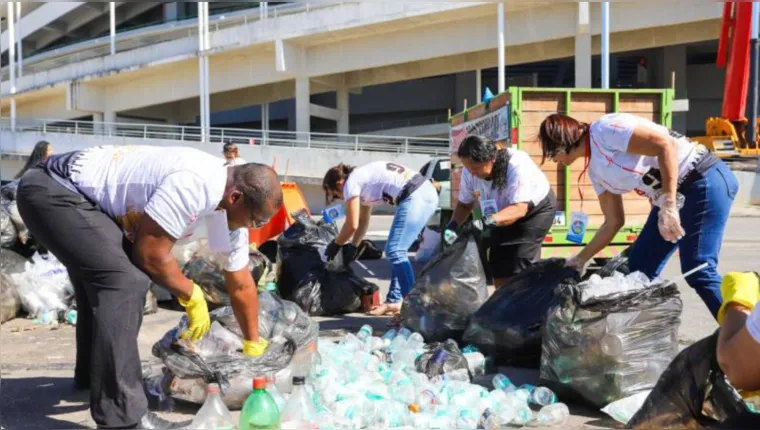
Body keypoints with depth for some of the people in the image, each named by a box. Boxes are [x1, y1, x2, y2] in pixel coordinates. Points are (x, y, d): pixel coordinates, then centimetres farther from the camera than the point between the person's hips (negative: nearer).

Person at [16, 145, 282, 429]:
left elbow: (241, 284, 13)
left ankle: (92, 379, 45)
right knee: (124, 282, -22)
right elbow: (150, 254, -22)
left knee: (104, 279, 24)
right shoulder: (195, 184, -28)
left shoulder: (231, 207, 2)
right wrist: (192, 297, -6)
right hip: (53, 190, -10)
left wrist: (254, 345, 20)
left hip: (85, 198, 11)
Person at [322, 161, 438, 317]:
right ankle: (394, 301, 18)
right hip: (426, 193, 10)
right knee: (395, 251, 14)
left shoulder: (351, 183, -1)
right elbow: (363, 222, 34)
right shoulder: (363, 182, 26)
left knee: (395, 251, -9)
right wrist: (353, 247, 38)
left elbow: (352, 225, 2)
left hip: (416, 197, -10)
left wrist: (336, 244, 17)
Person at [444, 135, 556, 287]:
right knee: (497, 266, 4)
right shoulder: (469, 172, -20)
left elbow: (519, 209, -42)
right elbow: (464, 204, -7)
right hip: (503, 215, 6)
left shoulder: (517, 165, -37)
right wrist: (453, 225, -28)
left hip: (536, 209, -6)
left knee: (518, 267, -18)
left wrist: (490, 220, -59)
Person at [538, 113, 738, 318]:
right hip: (670, 199, 10)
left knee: (698, 271, -13)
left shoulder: (604, 131, -15)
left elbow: (667, 145, -24)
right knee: (639, 265, 9)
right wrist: (580, 259, 21)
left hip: (706, 181, -10)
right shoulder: (595, 170, 12)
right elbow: (613, 222, 18)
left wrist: (668, 205, -27)